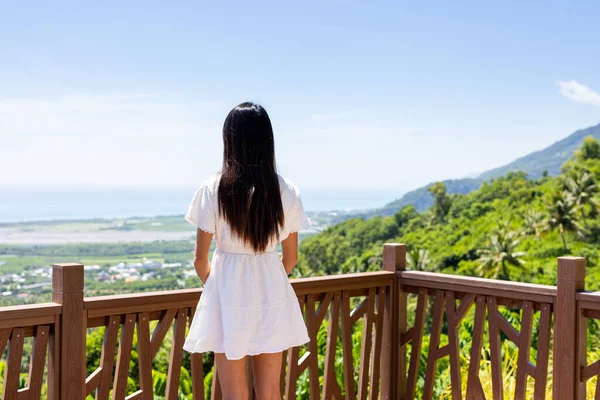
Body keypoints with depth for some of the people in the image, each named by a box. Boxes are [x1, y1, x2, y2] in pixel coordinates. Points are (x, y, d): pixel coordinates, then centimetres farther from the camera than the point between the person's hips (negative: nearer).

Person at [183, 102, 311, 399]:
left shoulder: (213, 189, -11)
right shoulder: (286, 192, -4)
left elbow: (200, 259, -5)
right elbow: (290, 257, 4)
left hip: (228, 296, -2)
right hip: (272, 296, 2)